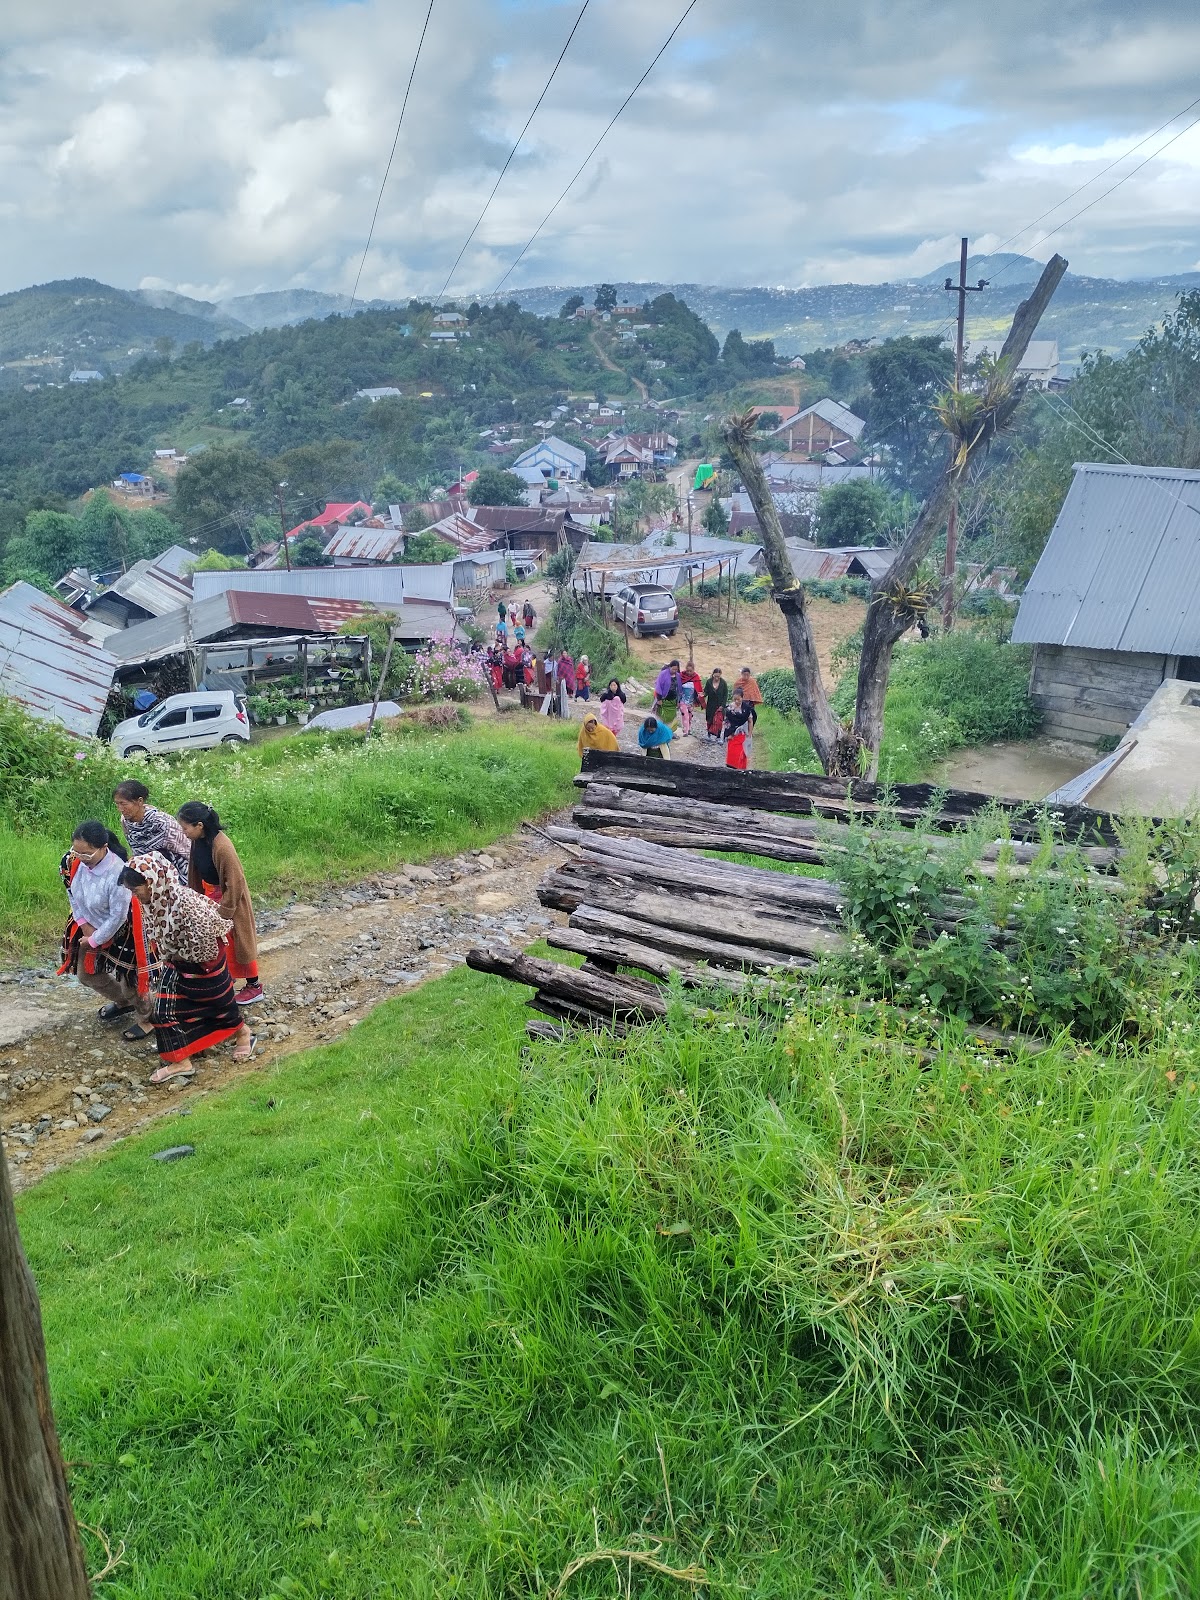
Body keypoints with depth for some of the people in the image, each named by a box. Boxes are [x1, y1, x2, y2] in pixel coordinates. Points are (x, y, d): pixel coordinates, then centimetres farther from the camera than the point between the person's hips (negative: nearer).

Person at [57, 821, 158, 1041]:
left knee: (128, 978, 8)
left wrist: (94, 940, -15)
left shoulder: (118, 874, -38)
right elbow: (72, 894, 1)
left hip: (120, 931, -7)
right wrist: (84, 924, -5)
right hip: (91, 925, 7)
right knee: (86, 974, 22)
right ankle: (122, 1002, 48)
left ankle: (146, 1018, 36)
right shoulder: (73, 862, -20)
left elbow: (117, 918, -27)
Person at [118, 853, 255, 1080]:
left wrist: (179, 955, -16)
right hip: (175, 965, 8)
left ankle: (243, 1035, 42)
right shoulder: (152, 900, -11)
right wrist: (169, 956, -1)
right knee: (164, 1010, 9)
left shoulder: (185, 902, -38)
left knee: (219, 1004, 15)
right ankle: (178, 1061, 24)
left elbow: (204, 941, -30)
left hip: (203, 966, -7)